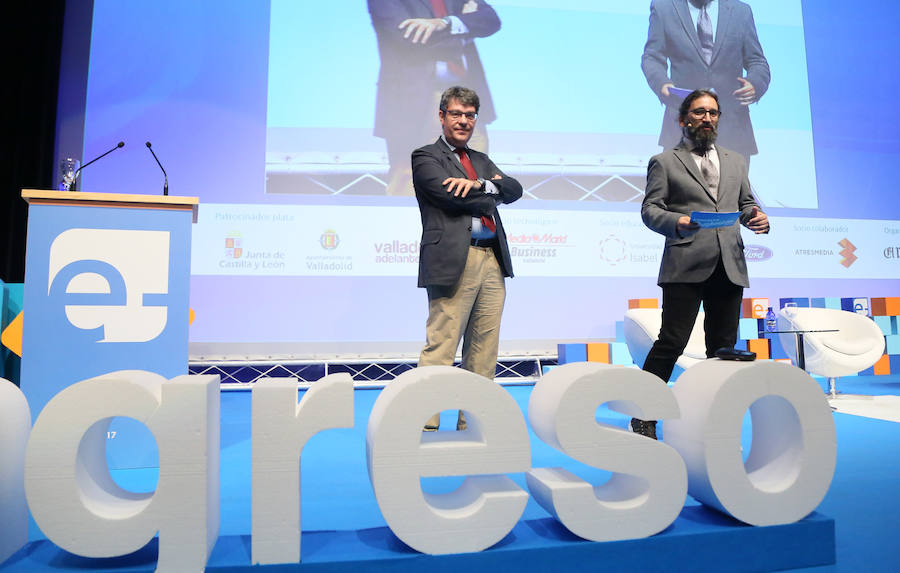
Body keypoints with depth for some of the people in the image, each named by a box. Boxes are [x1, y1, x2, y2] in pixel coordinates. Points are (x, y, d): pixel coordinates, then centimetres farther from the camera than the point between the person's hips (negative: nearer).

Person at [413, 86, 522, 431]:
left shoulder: (482, 161, 26)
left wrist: (480, 185, -8)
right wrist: (490, 197, 4)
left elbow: (514, 189, 10)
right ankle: (426, 425, 0)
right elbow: (452, 195, -11)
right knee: (441, 346, -7)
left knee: (484, 349, 7)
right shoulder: (425, 157, 7)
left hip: (492, 260, 7)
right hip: (455, 260, -6)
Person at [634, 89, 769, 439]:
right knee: (672, 342, -8)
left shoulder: (736, 161, 24)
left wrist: (757, 218, -1)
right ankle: (644, 418, 4)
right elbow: (649, 209, 0)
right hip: (685, 265, -5)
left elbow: (745, 203, 23)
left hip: (729, 267, 5)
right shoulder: (664, 162, 9)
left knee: (723, 347, 7)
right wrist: (677, 222, -20)